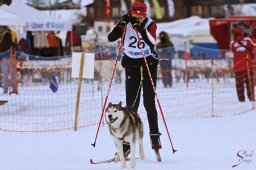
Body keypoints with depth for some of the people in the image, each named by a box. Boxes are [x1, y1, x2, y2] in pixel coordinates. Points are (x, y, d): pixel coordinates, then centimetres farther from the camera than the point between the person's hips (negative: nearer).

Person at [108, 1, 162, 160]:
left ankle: (155, 136, 5)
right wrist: (122, 23, -23)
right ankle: (126, 142, -1)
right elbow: (111, 38, -12)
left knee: (149, 102, -6)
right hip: (131, 64, 1)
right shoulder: (126, 24, -4)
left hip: (149, 63, -1)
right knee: (131, 104, -2)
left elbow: (152, 42, -23)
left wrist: (141, 29, -32)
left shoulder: (151, 25, -7)